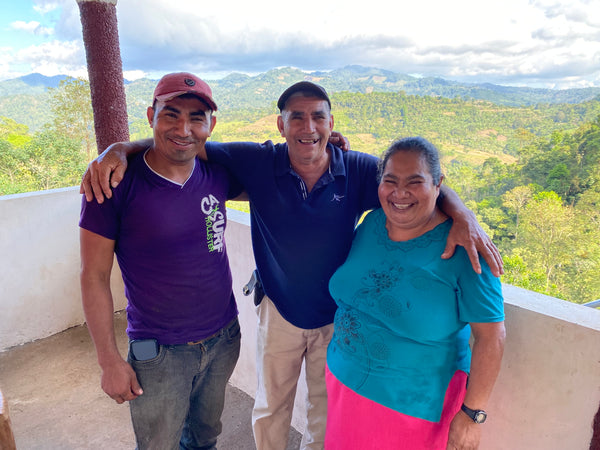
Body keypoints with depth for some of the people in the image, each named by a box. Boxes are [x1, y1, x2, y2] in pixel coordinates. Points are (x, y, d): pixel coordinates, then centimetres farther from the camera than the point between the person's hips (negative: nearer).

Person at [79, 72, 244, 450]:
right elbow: (95, 277, -11)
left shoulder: (217, 173, -7)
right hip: (159, 354, -3)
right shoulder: (115, 184, -16)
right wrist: (110, 360, -9)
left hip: (224, 339, 4)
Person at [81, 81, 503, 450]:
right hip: (279, 311, 0)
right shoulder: (258, 162, -17)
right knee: (271, 408, 24)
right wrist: (121, 148, -28)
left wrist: (463, 216, -33)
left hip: (337, 314, 1)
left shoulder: (360, 171, -16)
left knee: (327, 410, 23)